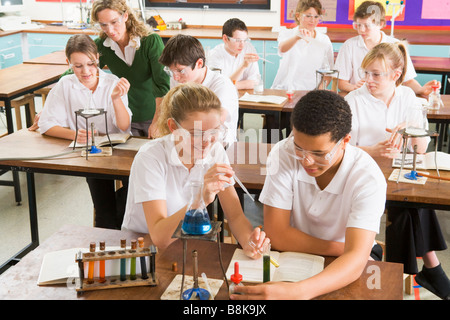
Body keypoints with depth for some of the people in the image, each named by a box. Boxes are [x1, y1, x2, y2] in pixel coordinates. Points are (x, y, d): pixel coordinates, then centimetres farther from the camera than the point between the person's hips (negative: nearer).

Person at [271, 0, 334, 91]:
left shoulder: (325, 40, 9)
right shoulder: (287, 34, 3)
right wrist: (298, 37, -40)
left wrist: (320, 89, -2)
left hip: (310, 91, 1)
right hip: (284, 89, -1)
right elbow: (282, 49, -21)